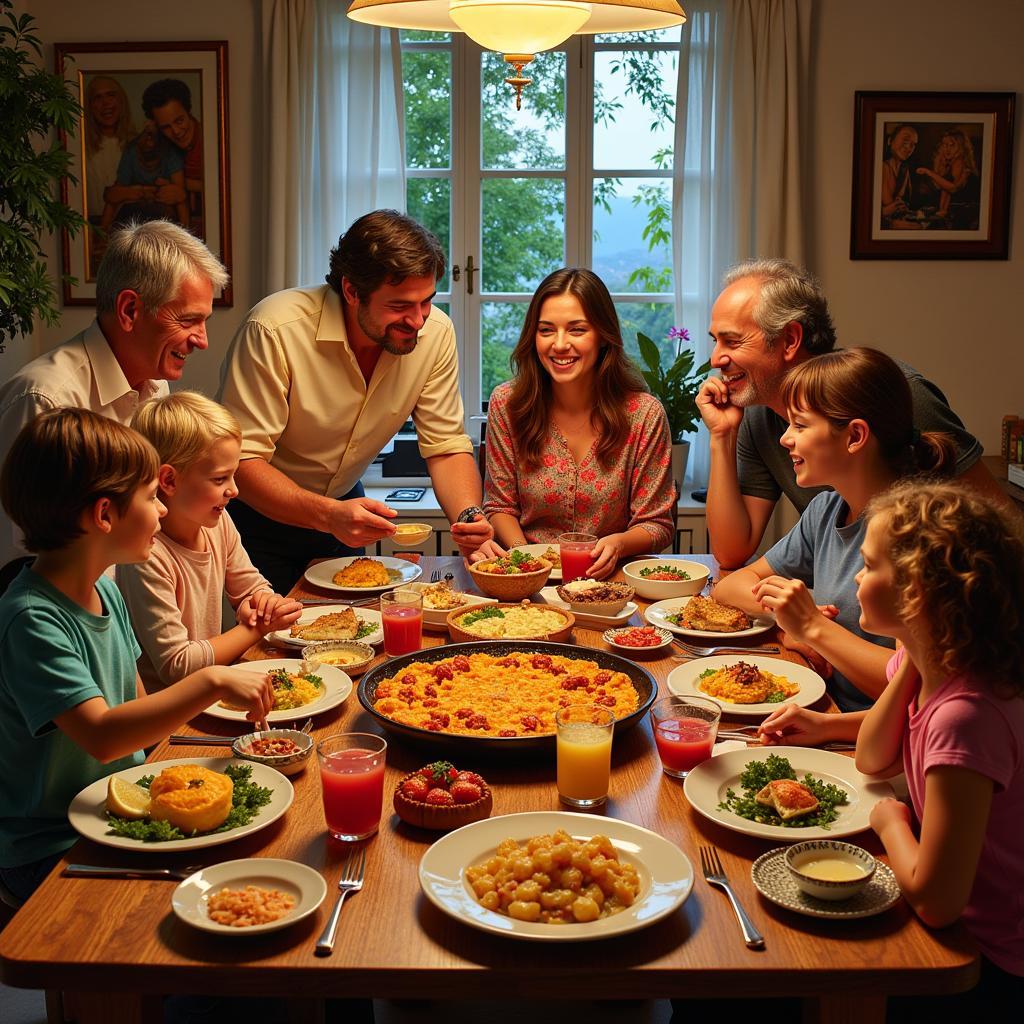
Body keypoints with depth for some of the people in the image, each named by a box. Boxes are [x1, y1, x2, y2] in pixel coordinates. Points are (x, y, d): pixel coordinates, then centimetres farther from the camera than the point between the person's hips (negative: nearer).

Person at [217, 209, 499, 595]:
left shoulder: (434, 333, -16)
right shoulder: (276, 329, -30)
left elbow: (446, 446, -9)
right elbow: (241, 459, -29)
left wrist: (469, 517, -30)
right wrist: (328, 515, -43)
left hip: (344, 504, 4)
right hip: (263, 512, -4)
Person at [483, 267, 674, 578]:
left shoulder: (644, 413, -6)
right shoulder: (507, 404, -2)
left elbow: (657, 524, -1)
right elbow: (500, 507, 5)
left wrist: (618, 544, -21)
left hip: (610, 577, 0)